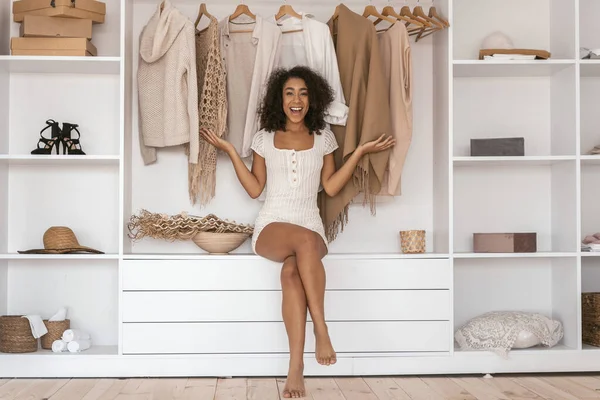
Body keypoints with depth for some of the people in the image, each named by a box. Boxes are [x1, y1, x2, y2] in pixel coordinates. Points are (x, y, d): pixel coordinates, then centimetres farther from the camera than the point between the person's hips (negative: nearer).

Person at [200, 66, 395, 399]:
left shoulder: (322, 137, 12)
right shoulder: (264, 138, 11)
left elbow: (330, 187, 8)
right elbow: (254, 189, 9)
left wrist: (360, 152, 3)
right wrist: (230, 151, 3)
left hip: (310, 227, 1)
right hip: (271, 227, -1)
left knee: (291, 271, -35)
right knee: (304, 240, -38)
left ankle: (296, 366, -37)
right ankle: (321, 330, -34)